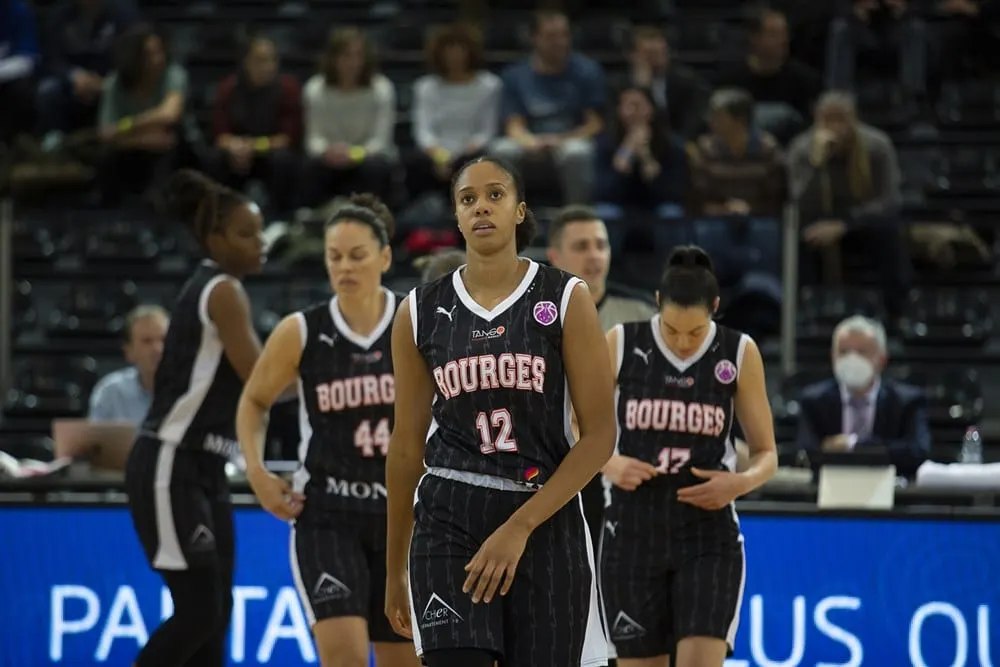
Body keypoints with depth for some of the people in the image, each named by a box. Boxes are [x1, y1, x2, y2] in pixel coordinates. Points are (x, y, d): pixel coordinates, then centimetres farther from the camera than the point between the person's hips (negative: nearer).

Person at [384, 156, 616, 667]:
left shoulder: (565, 300, 0)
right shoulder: (421, 312, 6)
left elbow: (600, 434, -4)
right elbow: (406, 446, 13)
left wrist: (520, 527, -13)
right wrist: (394, 571, 16)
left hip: (546, 523, 0)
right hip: (448, 525, 0)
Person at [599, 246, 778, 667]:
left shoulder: (739, 353, -1)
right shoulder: (620, 345, -3)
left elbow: (766, 454, 6)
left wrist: (742, 481, -15)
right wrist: (608, 464, -16)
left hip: (708, 538, -1)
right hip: (633, 534, 1)